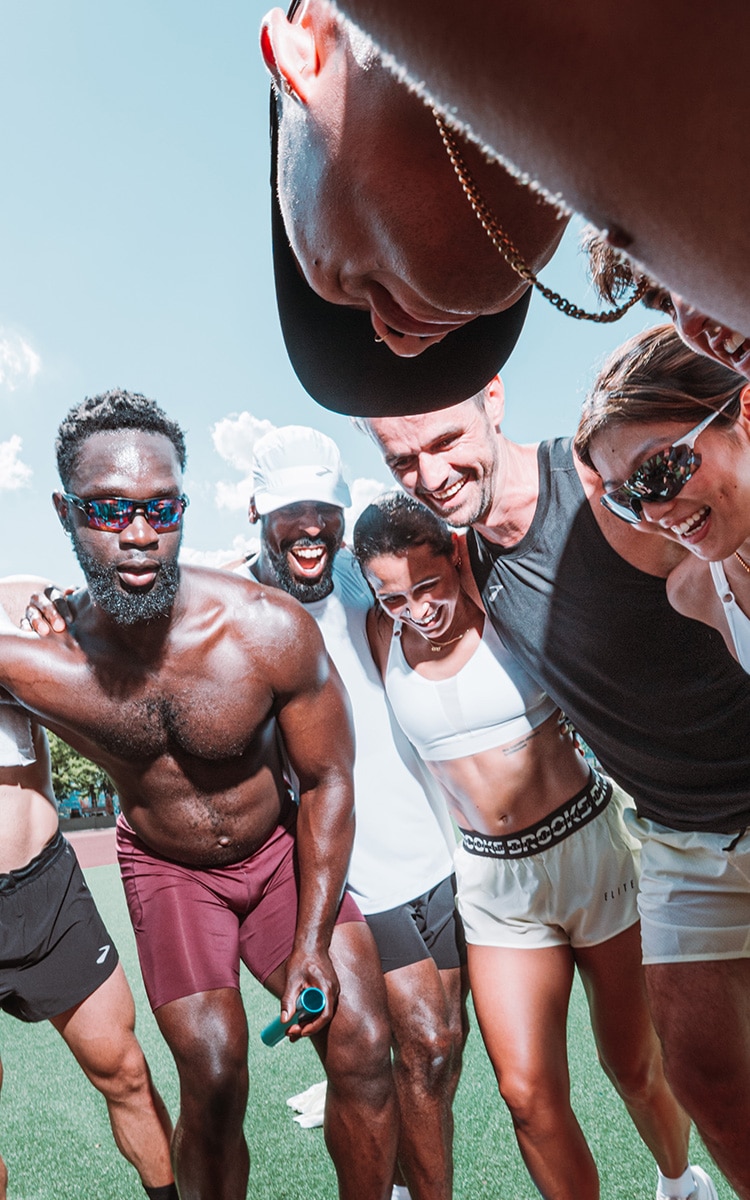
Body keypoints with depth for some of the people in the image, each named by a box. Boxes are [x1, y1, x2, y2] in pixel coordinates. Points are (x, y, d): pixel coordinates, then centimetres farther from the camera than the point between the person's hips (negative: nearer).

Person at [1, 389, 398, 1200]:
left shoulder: (272, 631, -28)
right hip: (165, 868, 0)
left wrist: (313, 939, -14)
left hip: (281, 851, 0)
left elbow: (327, 782, -15)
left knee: (361, 1052, -5)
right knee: (212, 1082, -9)